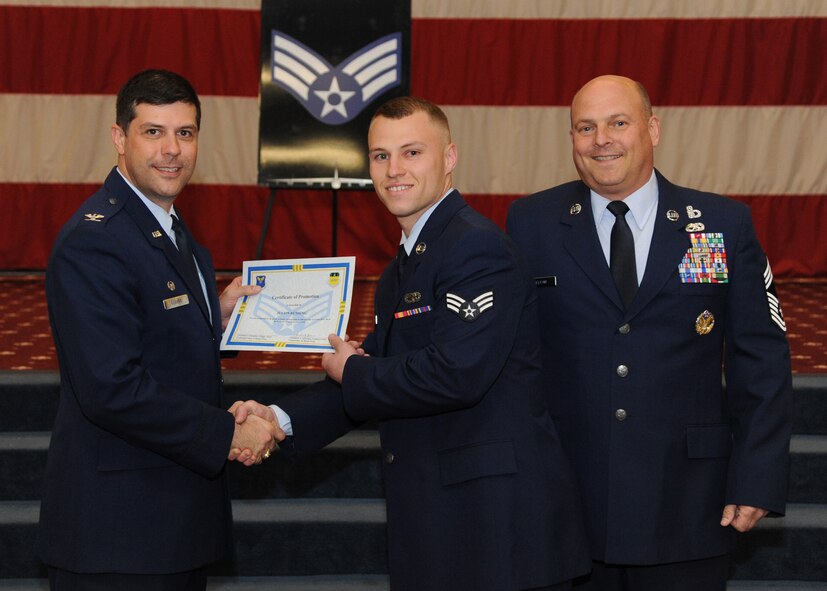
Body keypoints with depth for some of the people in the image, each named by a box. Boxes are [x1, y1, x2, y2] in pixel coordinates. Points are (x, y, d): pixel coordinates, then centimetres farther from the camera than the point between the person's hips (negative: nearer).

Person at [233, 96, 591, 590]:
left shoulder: (478, 246, -14)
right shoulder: (402, 271, 18)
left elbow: (456, 374, -24)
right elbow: (372, 375, 15)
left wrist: (352, 374, -9)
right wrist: (282, 419, 0)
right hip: (435, 513, 9)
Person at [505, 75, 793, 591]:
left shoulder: (726, 225, 2)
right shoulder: (531, 224, 3)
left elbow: (762, 363, 2)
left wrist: (757, 480, -4)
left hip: (685, 511, 0)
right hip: (564, 509, 0)